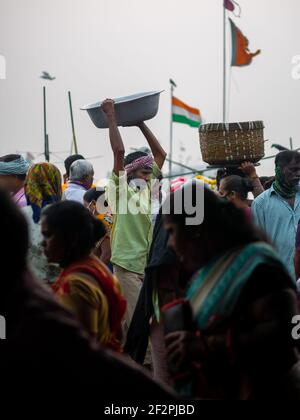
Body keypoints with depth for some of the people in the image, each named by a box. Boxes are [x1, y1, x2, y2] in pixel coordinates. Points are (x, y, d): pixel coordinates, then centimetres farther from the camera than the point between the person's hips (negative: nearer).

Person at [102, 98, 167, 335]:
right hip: (128, 264, -7)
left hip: (149, 263, 7)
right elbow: (119, 151, -14)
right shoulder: (120, 189, -4)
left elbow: (160, 154, 16)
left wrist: (141, 123, 16)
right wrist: (111, 116, -8)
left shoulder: (148, 188, 13)